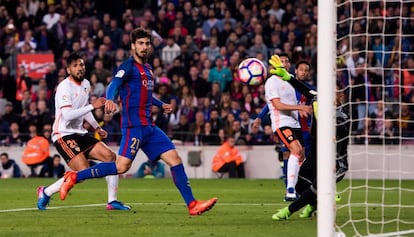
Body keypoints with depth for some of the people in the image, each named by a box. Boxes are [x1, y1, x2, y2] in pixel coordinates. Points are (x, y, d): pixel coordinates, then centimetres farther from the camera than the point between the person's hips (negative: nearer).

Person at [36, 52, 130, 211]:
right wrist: (93, 106, -28)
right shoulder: (64, 87, -16)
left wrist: (97, 128, 22)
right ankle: (46, 192, -5)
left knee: (111, 157, -2)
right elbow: (67, 115, -28)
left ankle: (112, 201, 3)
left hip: (80, 133, 9)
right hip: (64, 135, -9)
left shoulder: (86, 84, 12)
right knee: (84, 171, -22)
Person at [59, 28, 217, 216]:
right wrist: (110, 99, -45)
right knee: (122, 167, -17)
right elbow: (114, 84, -25)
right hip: (133, 125, -8)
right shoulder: (128, 67, -6)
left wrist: (161, 105, 43)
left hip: (148, 126, 8)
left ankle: (192, 205, 1)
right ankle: (74, 177, -6)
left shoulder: (147, 69, 20)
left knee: (174, 158, 0)